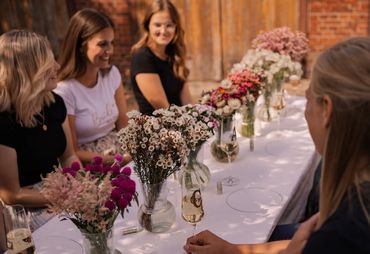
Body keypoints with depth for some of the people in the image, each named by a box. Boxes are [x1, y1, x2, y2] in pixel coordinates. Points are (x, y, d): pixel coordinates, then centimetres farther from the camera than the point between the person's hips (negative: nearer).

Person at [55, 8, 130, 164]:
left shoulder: (112, 73, -1)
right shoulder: (64, 90, -19)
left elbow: (123, 123, 6)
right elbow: (71, 153, -13)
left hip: (120, 151, 6)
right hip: (89, 165, -6)